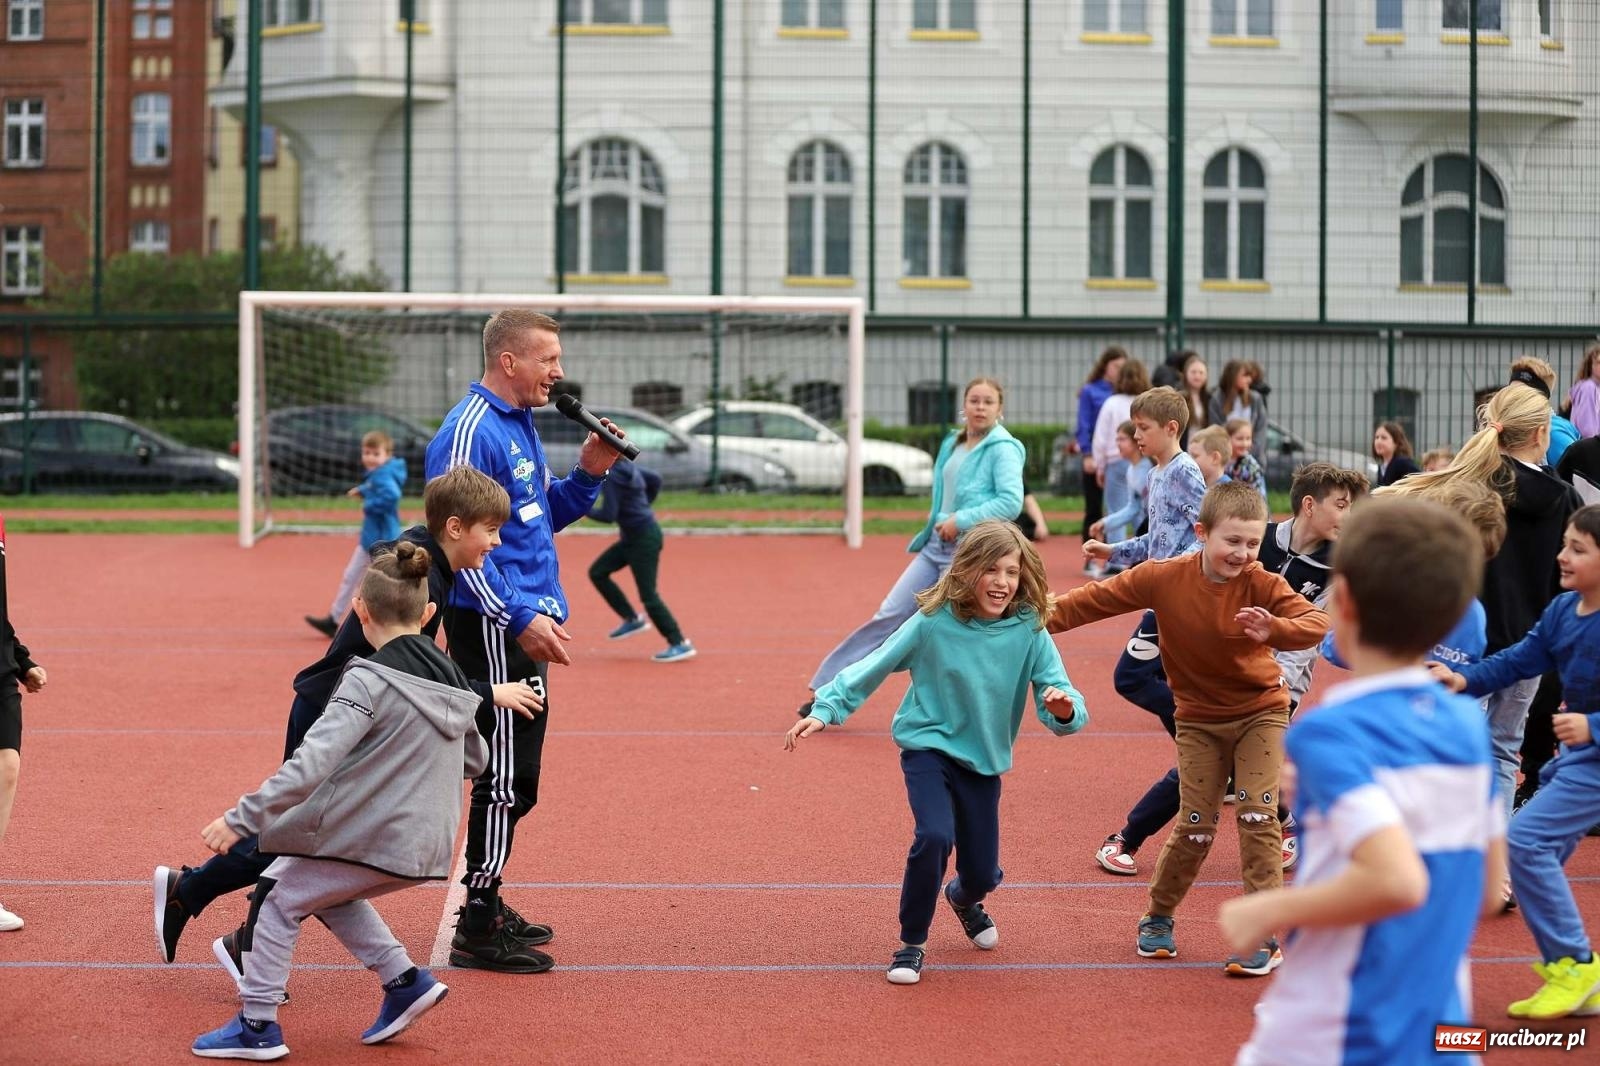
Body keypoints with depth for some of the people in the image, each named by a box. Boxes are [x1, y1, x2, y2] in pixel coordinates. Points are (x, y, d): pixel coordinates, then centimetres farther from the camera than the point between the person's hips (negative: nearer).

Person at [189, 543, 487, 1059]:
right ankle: (406, 981, 20)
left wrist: (241, 818, -19)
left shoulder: (368, 681, -15)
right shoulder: (451, 679, 7)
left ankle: (258, 1026, 15)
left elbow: (310, 765, -23)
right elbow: (476, 759, 22)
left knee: (280, 900, 12)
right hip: (426, 843, 7)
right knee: (330, 894, 29)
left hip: (372, 836, -7)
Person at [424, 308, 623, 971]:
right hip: (491, 625, -10)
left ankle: (485, 904, 26)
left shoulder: (520, 424, 15)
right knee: (507, 780, -8)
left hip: (526, 623, 10)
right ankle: (475, 932, -2)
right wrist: (519, 619, -24)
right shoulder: (470, 432, -15)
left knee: (515, 778, 15)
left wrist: (588, 472, 7)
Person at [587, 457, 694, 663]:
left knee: (648, 595, -6)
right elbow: (655, 479, 19)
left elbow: (608, 514, -22)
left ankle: (679, 644, -1)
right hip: (632, 537, 10)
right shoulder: (627, 467, 6)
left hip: (644, 538, -10)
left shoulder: (610, 476, -20)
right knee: (597, 572, 12)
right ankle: (632, 619, 14)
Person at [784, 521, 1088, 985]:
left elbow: (1065, 709, -18)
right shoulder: (934, 623, -20)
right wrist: (825, 709, -17)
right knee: (934, 836, -27)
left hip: (984, 761, 2)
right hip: (928, 748, -2)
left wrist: (1065, 710, -42)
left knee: (983, 873, 7)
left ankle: (963, 898, 48)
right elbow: (874, 667, -11)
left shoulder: (1029, 632, -16)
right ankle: (911, 943, -3)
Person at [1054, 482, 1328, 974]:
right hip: (1198, 719, 1)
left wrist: (1274, 629, -49)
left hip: (1260, 710, -1)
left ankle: (1264, 934, -4)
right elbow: (1098, 599, -8)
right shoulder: (1164, 578, -16)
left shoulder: (1262, 585, -19)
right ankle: (1157, 919, 25)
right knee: (1195, 826, 1)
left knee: (1257, 813, -12)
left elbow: (1316, 624, -30)